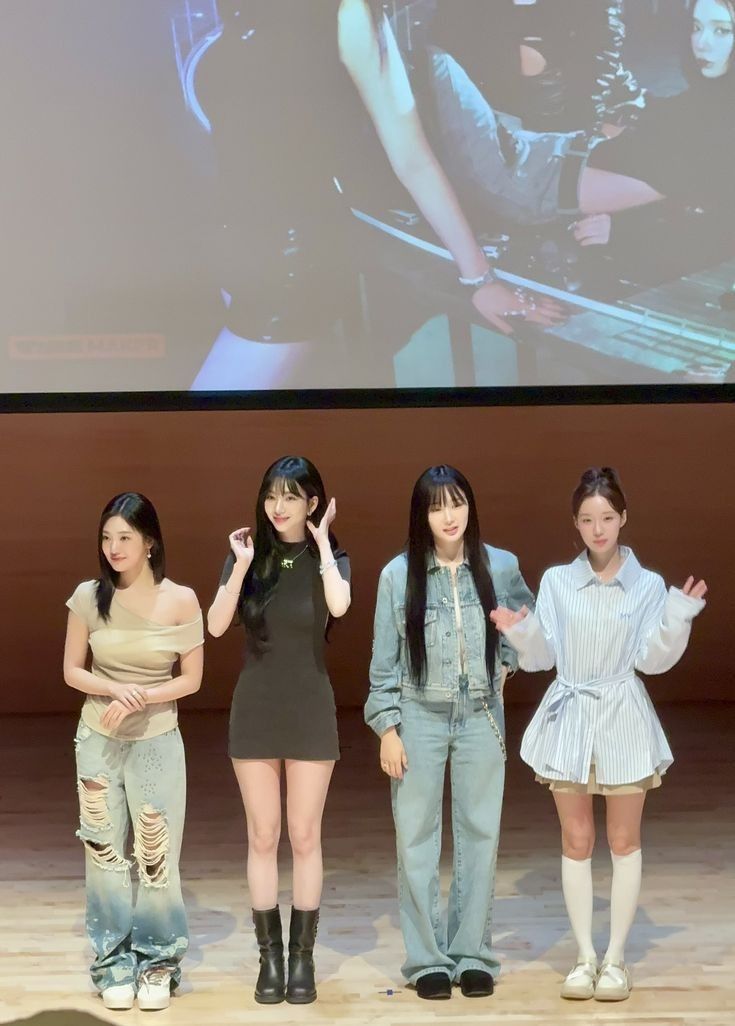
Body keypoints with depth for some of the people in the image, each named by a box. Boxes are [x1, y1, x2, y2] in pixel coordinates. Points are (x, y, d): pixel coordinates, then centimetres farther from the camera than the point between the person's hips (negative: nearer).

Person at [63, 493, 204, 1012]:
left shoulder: (180, 600, -9)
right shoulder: (89, 596, -5)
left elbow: (191, 680, -4)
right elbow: (72, 670, 0)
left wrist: (141, 699, -18)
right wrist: (115, 689, -18)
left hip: (158, 742, -2)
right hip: (98, 740, 2)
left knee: (156, 855, 0)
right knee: (105, 852, 7)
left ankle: (158, 963, 15)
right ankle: (115, 963, 18)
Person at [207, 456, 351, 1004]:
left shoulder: (330, 557, -2)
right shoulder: (248, 556, 1)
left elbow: (339, 606, -26)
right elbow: (216, 625, -11)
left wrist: (320, 542, -16)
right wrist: (241, 565, -16)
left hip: (310, 709, -1)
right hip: (255, 709, 1)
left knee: (305, 836, 4)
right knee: (262, 837, 5)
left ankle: (303, 957, 13)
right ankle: (270, 957, 14)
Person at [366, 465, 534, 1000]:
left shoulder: (501, 566, -3)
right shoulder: (399, 574, -7)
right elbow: (385, 658, -2)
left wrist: (504, 663, 3)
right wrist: (387, 727, -5)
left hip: (482, 716, 1)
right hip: (419, 717, -1)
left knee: (480, 834, 7)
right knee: (417, 838, 3)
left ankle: (473, 955, 18)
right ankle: (428, 958, 13)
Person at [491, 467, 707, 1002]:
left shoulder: (648, 585, -2)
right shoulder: (556, 580, 1)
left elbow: (653, 659, -6)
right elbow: (541, 657, 0)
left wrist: (679, 618, -20)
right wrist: (520, 633, -19)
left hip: (622, 720, -1)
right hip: (569, 718, 1)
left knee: (624, 841, 6)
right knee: (577, 842, 7)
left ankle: (616, 957, 15)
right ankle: (585, 955, 17)